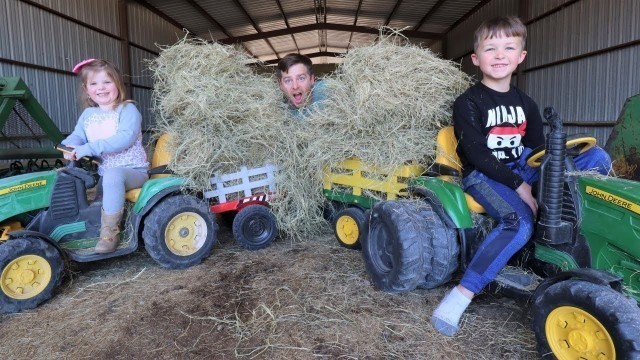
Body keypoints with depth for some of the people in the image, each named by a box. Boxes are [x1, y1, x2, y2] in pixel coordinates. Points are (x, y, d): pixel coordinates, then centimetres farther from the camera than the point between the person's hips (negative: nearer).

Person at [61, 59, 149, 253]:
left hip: (133, 171, -7)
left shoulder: (128, 109, -8)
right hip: (102, 173, 7)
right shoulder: (88, 114, 13)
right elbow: (77, 136, 9)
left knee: (113, 175, -37)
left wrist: (89, 148, -29)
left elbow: (126, 137, -24)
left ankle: (110, 230, -28)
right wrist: (70, 147, -18)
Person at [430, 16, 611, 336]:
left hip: (520, 169, 7)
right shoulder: (468, 103, -8)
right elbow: (477, 154, -16)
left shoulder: (526, 104, 13)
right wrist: (519, 186, -20)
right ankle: (461, 295, -30)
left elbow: (538, 149, 13)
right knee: (519, 222, -36)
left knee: (597, 157, -2)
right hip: (481, 176, -7)